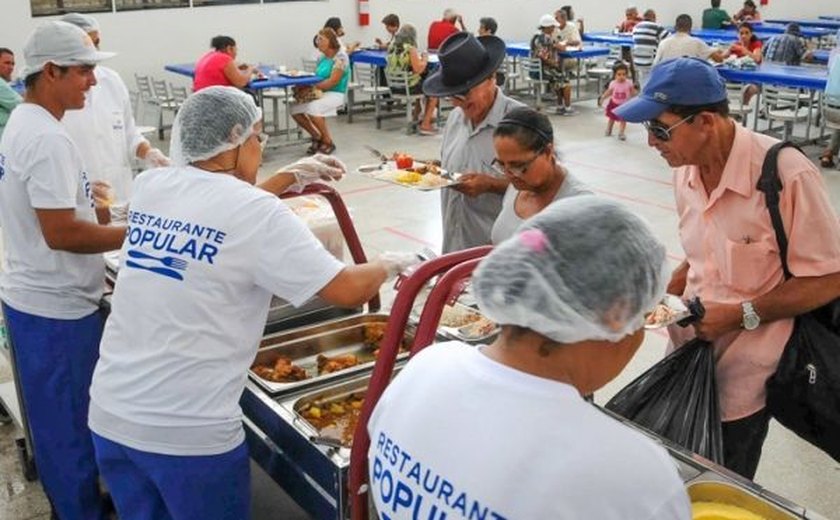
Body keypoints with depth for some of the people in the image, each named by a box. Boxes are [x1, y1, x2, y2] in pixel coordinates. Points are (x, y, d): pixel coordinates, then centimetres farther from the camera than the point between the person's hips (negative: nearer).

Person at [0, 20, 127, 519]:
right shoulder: (47, 139, -23)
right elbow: (60, 233, -25)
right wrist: (136, 233, -17)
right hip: (56, 308, -10)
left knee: (56, 419, 21)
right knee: (72, 423, 5)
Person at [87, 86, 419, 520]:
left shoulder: (150, 186, 3)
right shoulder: (257, 213, -15)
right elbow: (349, 290, -12)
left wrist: (291, 177, 22)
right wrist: (391, 264, 7)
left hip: (111, 414, 6)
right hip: (187, 430, -6)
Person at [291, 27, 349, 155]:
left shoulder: (340, 57, -10)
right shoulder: (322, 57, 13)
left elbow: (332, 82, -18)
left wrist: (311, 87, -25)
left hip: (335, 94, -8)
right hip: (320, 92, 8)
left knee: (313, 108, -33)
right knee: (294, 109, -7)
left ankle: (328, 142, -14)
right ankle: (317, 137, 9)